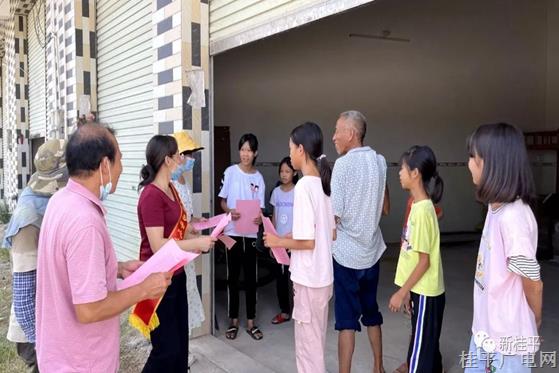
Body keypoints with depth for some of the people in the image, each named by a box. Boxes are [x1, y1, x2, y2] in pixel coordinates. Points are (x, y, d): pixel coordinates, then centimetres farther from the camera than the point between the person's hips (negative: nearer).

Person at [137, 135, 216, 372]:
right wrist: (196, 243, -22)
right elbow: (157, 246, -24)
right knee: (166, 348, 0)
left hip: (176, 274, 9)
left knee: (180, 343, 18)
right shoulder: (151, 195, -20)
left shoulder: (171, 189, 9)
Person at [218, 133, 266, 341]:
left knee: (251, 278, 7)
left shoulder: (259, 178, 3)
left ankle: (250, 322, 18)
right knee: (233, 277, 6)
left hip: (251, 233, 2)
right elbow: (222, 201, 1)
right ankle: (233, 321, 19)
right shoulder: (231, 172, -3)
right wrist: (229, 211, -20)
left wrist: (259, 218, -18)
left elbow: (260, 208, 4)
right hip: (232, 232, -2)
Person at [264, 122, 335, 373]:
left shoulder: (304, 186, -20)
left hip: (309, 279, -9)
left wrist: (279, 242, -6)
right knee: (316, 342, 22)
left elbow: (307, 242, -22)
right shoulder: (325, 183, 5)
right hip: (324, 275, 9)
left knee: (308, 345, 7)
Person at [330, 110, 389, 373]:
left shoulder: (344, 164, -15)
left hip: (346, 253, -6)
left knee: (347, 319, 2)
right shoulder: (380, 162, 4)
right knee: (371, 313, 20)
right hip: (372, 250, 6)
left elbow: (334, 216, -18)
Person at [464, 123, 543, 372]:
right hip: (485, 329, 8)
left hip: (507, 338, -8)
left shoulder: (513, 217, -26)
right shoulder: (497, 207, 1)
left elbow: (533, 283, -17)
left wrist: (534, 322, 1)